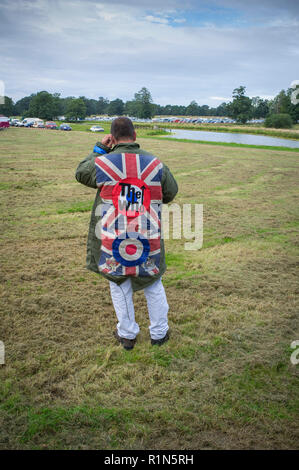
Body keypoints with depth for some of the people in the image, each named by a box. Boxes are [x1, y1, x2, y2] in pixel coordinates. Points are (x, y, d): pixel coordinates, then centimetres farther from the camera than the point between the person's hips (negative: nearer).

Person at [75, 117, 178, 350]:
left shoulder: (101, 163, -9)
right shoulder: (156, 164, -4)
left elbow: (80, 173, 13)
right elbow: (171, 193, 10)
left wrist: (99, 148, 16)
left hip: (112, 243, -1)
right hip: (149, 242, 1)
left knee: (119, 285, 19)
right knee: (153, 285, 21)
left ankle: (127, 335, 31)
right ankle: (159, 333, 34)